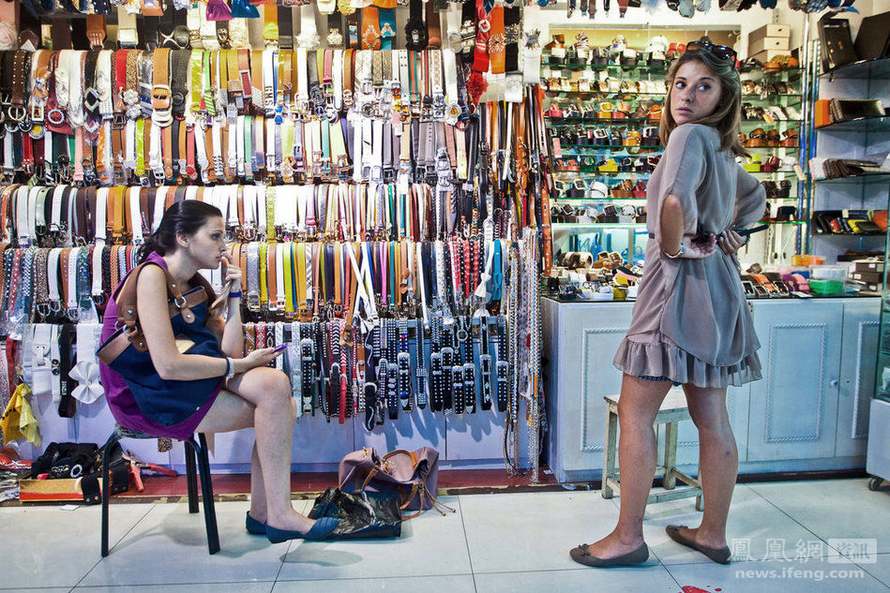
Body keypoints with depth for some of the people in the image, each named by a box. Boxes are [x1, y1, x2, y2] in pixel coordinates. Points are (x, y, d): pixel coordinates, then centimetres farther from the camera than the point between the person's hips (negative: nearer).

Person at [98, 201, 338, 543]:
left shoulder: (195, 285, 10)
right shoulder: (152, 274, -15)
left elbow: (231, 351, 3)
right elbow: (168, 365, -25)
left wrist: (233, 295, -3)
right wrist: (240, 365, -16)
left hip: (186, 386, 8)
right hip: (145, 397, -8)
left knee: (282, 406, -7)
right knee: (274, 387, -21)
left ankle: (261, 513, -4)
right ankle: (280, 515, -17)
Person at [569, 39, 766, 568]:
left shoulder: (690, 134, -12)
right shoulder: (723, 147, 16)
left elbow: (675, 198, -32)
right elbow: (755, 199, 34)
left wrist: (674, 247, -16)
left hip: (679, 281, -9)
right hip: (716, 283, 9)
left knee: (635, 413, -1)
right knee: (712, 419, 13)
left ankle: (628, 538, 8)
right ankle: (714, 534, 26)